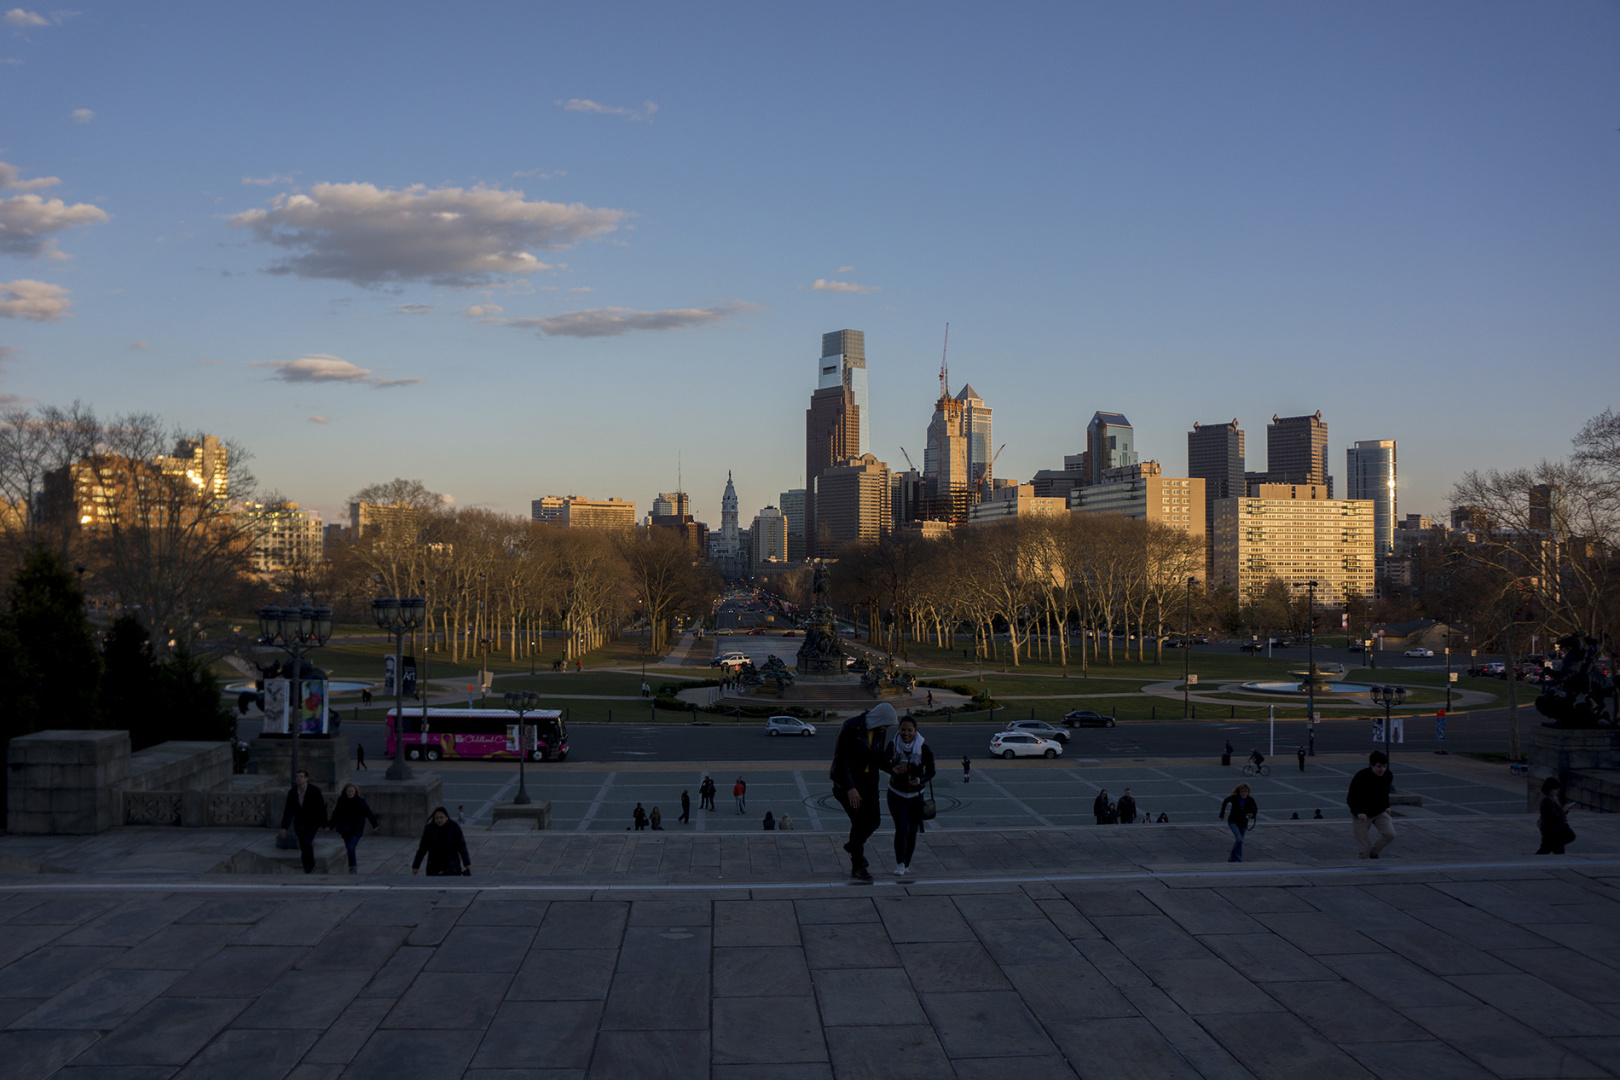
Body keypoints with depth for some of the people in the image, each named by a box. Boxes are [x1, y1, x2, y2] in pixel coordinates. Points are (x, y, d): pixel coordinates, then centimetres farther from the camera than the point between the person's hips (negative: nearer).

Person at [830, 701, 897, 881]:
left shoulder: (880, 732, 0)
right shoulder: (851, 727, -20)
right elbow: (840, 758, -22)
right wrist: (850, 788, -25)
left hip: (868, 779, 6)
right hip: (847, 779, -6)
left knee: (874, 819, 2)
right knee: (859, 820, -10)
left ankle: (853, 845, 33)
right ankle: (857, 867, 4)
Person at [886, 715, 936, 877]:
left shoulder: (924, 749, -13)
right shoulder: (892, 746, -11)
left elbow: (931, 771, -3)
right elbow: (886, 763, 4)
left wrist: (920, 780, -23)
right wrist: (893, 770, -19)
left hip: (916, 795, 1)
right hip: (896, 794, -1)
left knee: (912, 831, 5)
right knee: (902, 828, -15)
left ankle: (906, 864, 24)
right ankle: (899, 863, 0)